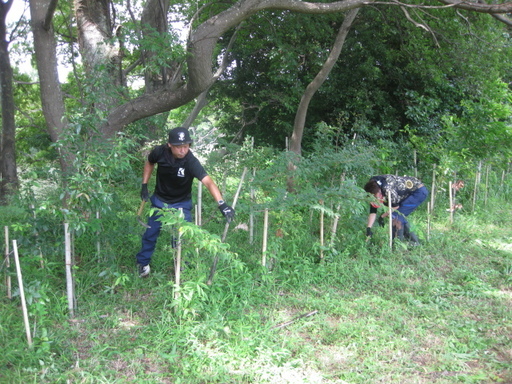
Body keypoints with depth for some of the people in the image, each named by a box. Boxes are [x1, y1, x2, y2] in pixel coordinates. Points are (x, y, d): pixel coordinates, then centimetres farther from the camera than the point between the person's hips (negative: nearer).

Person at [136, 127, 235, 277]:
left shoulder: (191, 161, -31)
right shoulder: (160, 152, -21)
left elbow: (208, 182, -44)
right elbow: (149, 163, 4)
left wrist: (222, 203, -57)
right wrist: (144, 185, 0)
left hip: (181, 204, -2)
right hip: (159, 200, 3)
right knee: (150, 234, 13)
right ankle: (143, 263, 36)